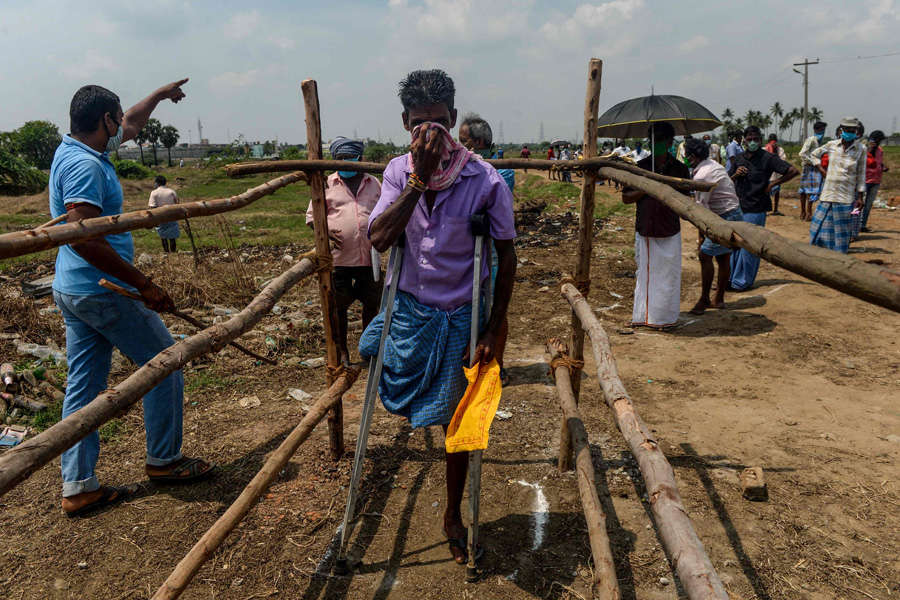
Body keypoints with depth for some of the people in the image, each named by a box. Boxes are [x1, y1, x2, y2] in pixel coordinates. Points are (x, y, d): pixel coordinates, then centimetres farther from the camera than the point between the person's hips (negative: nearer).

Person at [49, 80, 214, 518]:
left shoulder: (75, 150, 12)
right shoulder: (85, 165, -19)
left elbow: (130, 126, 30)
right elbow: (83, 238, -27)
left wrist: (159, 95, 42)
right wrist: (144, 285, -25)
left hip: (72, 290, 10)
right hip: (102, 290, -10)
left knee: (84, 384, 10)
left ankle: (78, 486, 16)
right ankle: (164, 461, 16)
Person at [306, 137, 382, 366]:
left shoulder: (373, 183, 12)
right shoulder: (327, 184, 5)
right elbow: (311, 216, 7)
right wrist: (326, 231, -12)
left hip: (369, 257, 2)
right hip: (339, 258, -2)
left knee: (372, 304, 10)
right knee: (338, 306, 6)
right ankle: (342, 351, 22)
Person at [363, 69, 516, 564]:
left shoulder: (485, 181, -16)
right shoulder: (399, 171, -7)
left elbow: (506, 257, -8)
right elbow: (378, 238, -21)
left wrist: (492, 331, -10)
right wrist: (419, 179, -29)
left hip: (459, 317, -2)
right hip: (409, 309, 2)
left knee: (453, 417, 9)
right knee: (400, 396, 13)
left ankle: (453, 516, 31)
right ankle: (411, 406, 53)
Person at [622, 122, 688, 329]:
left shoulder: (680, 169, 3)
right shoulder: (640, 167, 3)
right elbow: (625, 197, 2)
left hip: (670, 232, 0)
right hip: (645, 231, 0)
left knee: (668, 274, 4)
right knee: (644, 272, 7)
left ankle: (665, 316, 16)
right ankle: (643, 315, 17)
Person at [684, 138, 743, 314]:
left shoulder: (701, 176, -19)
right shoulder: (712, 164, 11)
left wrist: (701, 237, -14)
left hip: (726, 218, -10)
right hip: (734, 214, 10)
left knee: (705, 255, -8)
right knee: (723, 258, 13)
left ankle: (704, 300, -2)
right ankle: (719, 299, 20)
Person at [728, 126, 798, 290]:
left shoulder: (767, 158, -5)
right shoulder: (738, 158, 10)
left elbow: (793, 171, -7)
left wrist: (773, 184, -6)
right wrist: (735, 175, -5)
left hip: (755, 209, -5)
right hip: (737, 207, 5)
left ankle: (743, 281, 6)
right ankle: (730, 278, 19)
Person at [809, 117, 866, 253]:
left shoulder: (861, 150, -1)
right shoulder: (832, 145, 3)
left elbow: (861, 175, 1)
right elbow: (814, 154, 20)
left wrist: (861, 197, -1)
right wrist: (822, 170, 7)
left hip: (846, 196, -2)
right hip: (828, 193, 2)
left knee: (842, 227, 2)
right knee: (820, 223, 4)